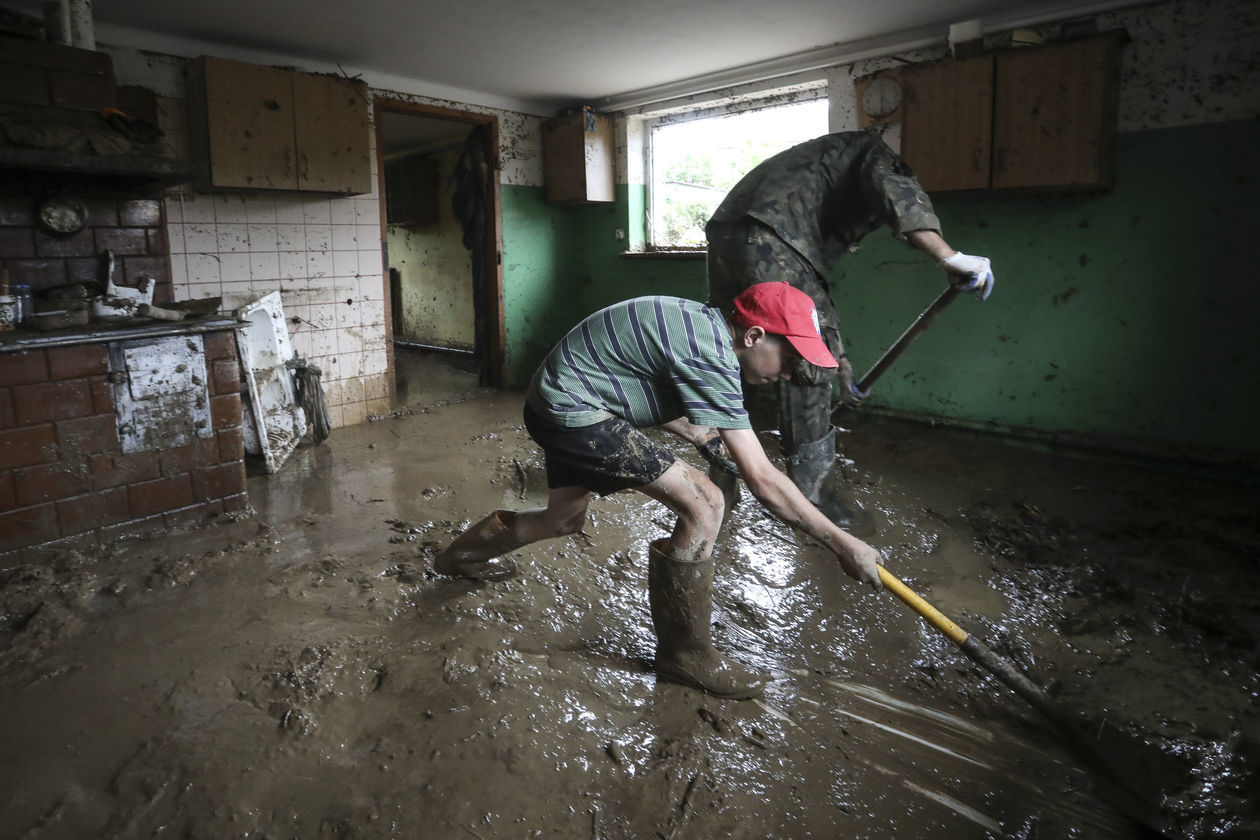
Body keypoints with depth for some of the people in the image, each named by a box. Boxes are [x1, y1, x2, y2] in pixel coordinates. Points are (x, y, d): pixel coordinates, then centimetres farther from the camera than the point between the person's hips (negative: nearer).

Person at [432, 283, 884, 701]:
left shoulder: (701, 322, 5)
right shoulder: (711, 356, -24)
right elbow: (762, 479, -25)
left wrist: (694, 431, 6)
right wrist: (841, 543, -18)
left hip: (554, 405, 11)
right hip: (571, 411, -10)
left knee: (564, 519, 29)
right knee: (702, 505, -16)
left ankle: (461, 554, 53)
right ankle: (685, 654, 1)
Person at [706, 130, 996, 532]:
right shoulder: (872, 151, 14)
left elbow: (814, 294, 35)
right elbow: (892, 187, -14)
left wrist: (839, 360, 35)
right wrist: (949, 257, -21)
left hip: (725, 235, 10)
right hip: (768, 241, -10)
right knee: (808, 367, -3)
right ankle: (813, 496, 4)